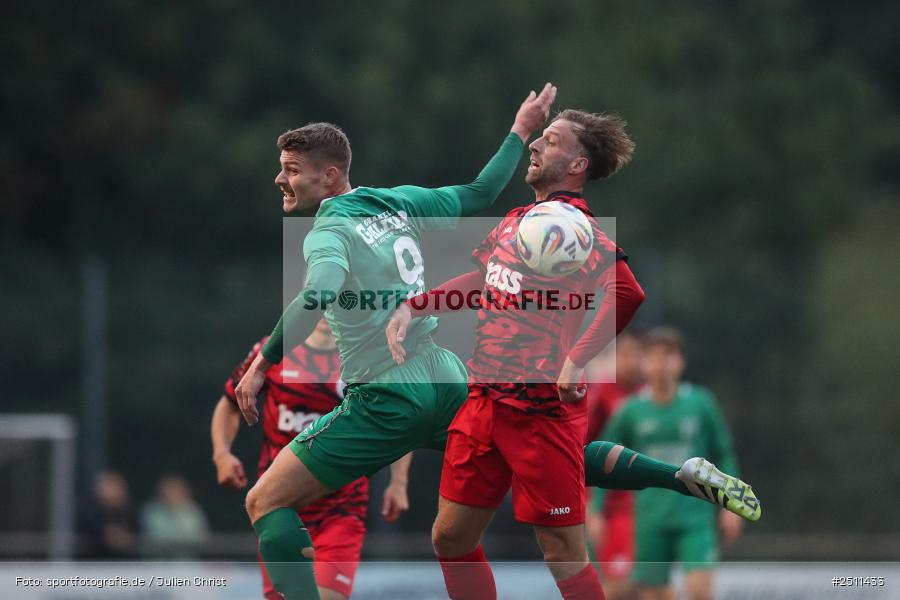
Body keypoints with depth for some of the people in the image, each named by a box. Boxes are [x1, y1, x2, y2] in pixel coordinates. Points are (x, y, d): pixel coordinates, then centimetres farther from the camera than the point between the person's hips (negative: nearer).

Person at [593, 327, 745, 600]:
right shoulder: (631, 411, 0)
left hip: (696, 518, -1)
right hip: (652, 522, 1)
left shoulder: (700, 403, -2)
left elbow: (724, 453, 7)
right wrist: (596, 512, 4)